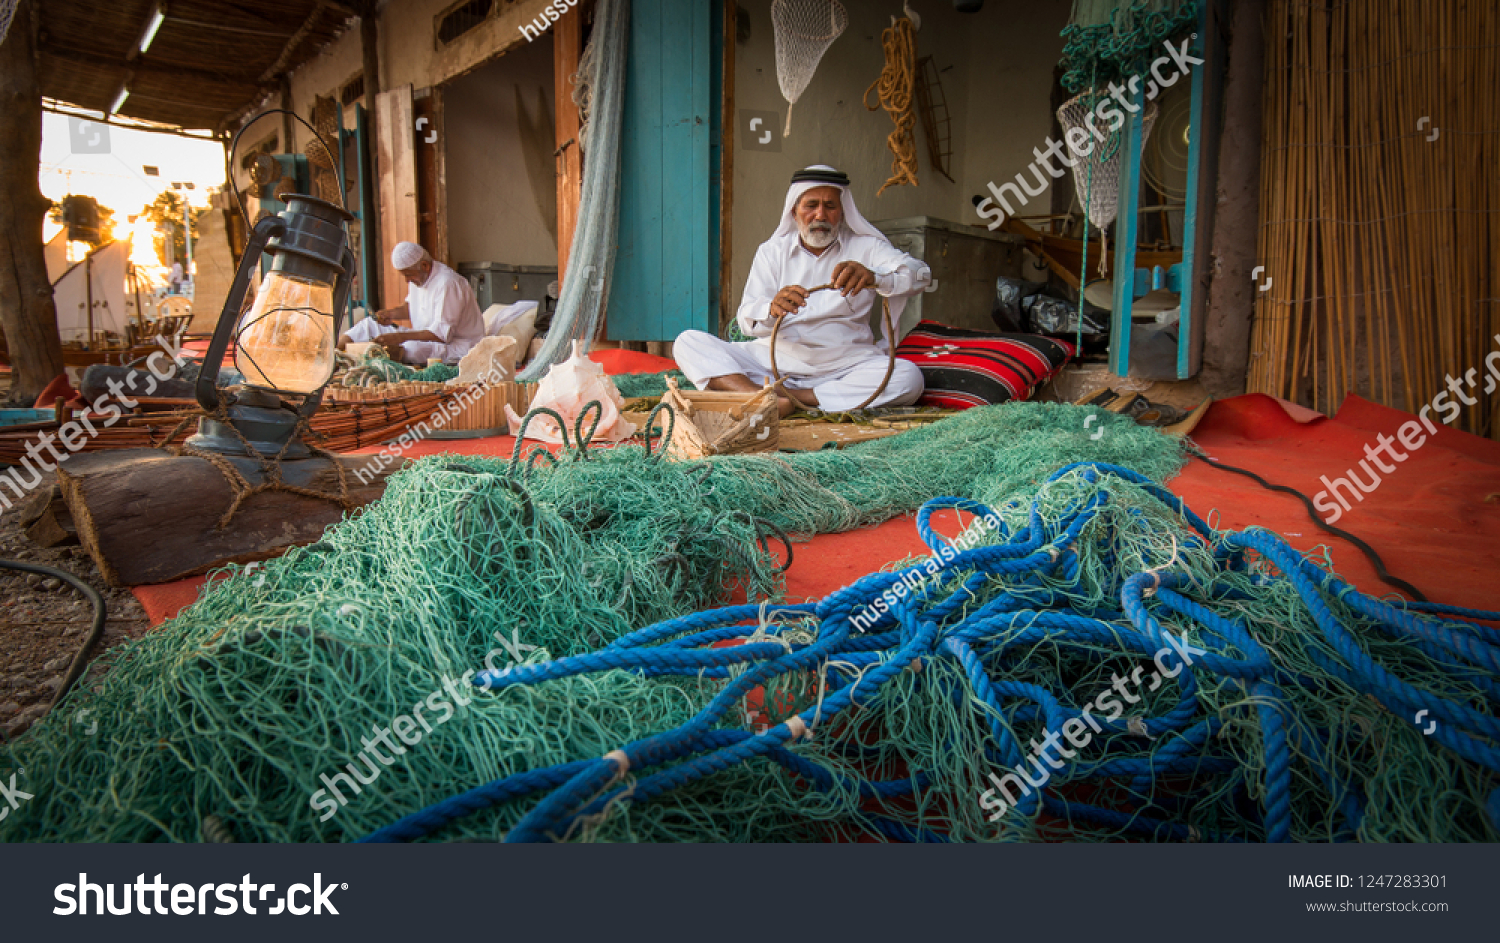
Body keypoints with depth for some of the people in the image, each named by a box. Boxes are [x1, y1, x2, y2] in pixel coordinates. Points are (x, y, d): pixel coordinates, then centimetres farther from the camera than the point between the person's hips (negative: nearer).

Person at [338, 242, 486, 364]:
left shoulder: (447, 283, -23)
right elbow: (412, 307, 26)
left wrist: (402, 337, -30)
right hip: (425, 337, 9)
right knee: (369, 325, 4)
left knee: (412, 347, -41)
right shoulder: (418, 276, 6)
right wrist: (391, 313, 5)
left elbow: (443, 333, -26)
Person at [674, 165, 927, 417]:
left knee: (909, 377, -30)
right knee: (688, 342, -14)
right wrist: (772, 309, -28)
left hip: (843, 366, -1)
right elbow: (746, 319, -2)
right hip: (775, 359, 1)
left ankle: (791, 398, -30)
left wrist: (873, 277, -32)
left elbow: (920, 274, -9)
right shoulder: (772, 251, 11)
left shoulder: (865, 247, 7)